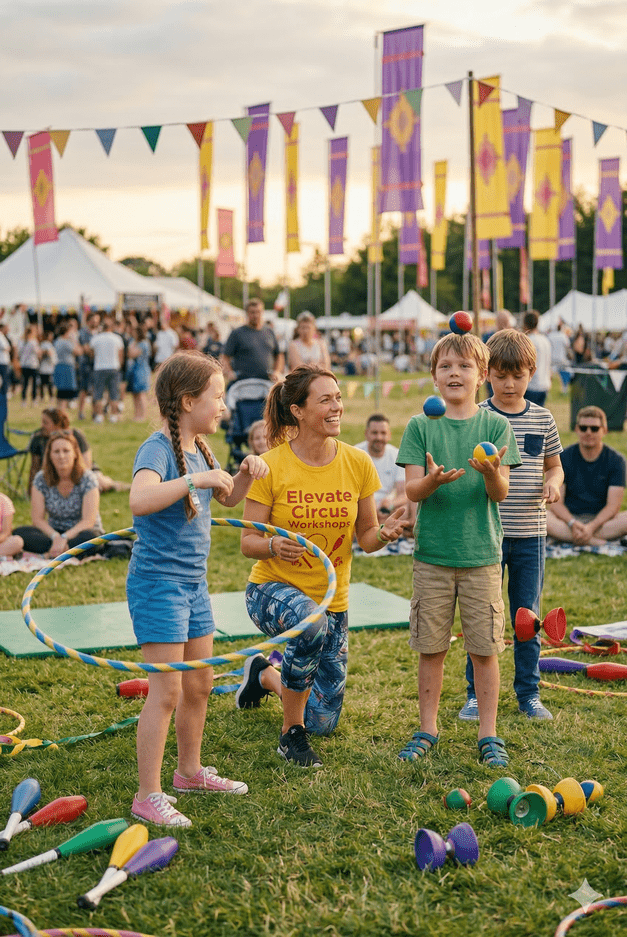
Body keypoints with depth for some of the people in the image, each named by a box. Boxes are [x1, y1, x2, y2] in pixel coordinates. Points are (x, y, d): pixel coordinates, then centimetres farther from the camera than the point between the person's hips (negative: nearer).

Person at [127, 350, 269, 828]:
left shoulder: (199, 449, 9)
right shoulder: (158, 448, -17)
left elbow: (229, 499, 26)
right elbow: (139, 500, -37)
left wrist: (246, 472, 7)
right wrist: (196, 479, -37)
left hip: (194, 583, 9)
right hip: (158, 583, -9)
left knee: (200, 683, 17)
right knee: (167, 690, -8)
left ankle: (190, 771, 34)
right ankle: (148, 795, 0)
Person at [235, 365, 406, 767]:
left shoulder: (357, 463, -6)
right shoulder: (271, 466, -14)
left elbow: (365, 537, 3)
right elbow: (249, 542, -10)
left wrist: (384, 534, -21)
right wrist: (274, 546, -33)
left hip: (332, 600, 4)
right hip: (274, 588, -4)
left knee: (323, 721, 9)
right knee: (310, 623, -41)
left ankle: (266, 675, 43)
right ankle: (291, 732, -17)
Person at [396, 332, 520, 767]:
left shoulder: (496, 425, 1)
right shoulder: (420, 425, 2)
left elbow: (500, 493, -5)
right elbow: (412, 490, -4)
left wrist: (491, 473, -27)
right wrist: (433, 479, -26)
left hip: (481, 553, 0)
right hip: (432, 553, 1)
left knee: (485, 648, 4)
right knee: (431, 647, 7)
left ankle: (489, 735, 16)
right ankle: (428, 730, 22)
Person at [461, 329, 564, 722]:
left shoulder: (543, 420, 5)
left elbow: (554, 465, 16)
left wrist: (553, 482, -6)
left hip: (530, 534, 2)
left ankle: (529, 693, 23)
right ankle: (477, 694, 17)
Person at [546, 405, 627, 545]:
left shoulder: (616, 460, 0)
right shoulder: (564, 458, 1)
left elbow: (613, 505, -8)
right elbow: (556, 502, -5)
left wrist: (591, 527, -25)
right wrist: (572, 523, -25)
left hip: (601, 520, 0)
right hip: (570, 517, 0)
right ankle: (596, 542, -35)